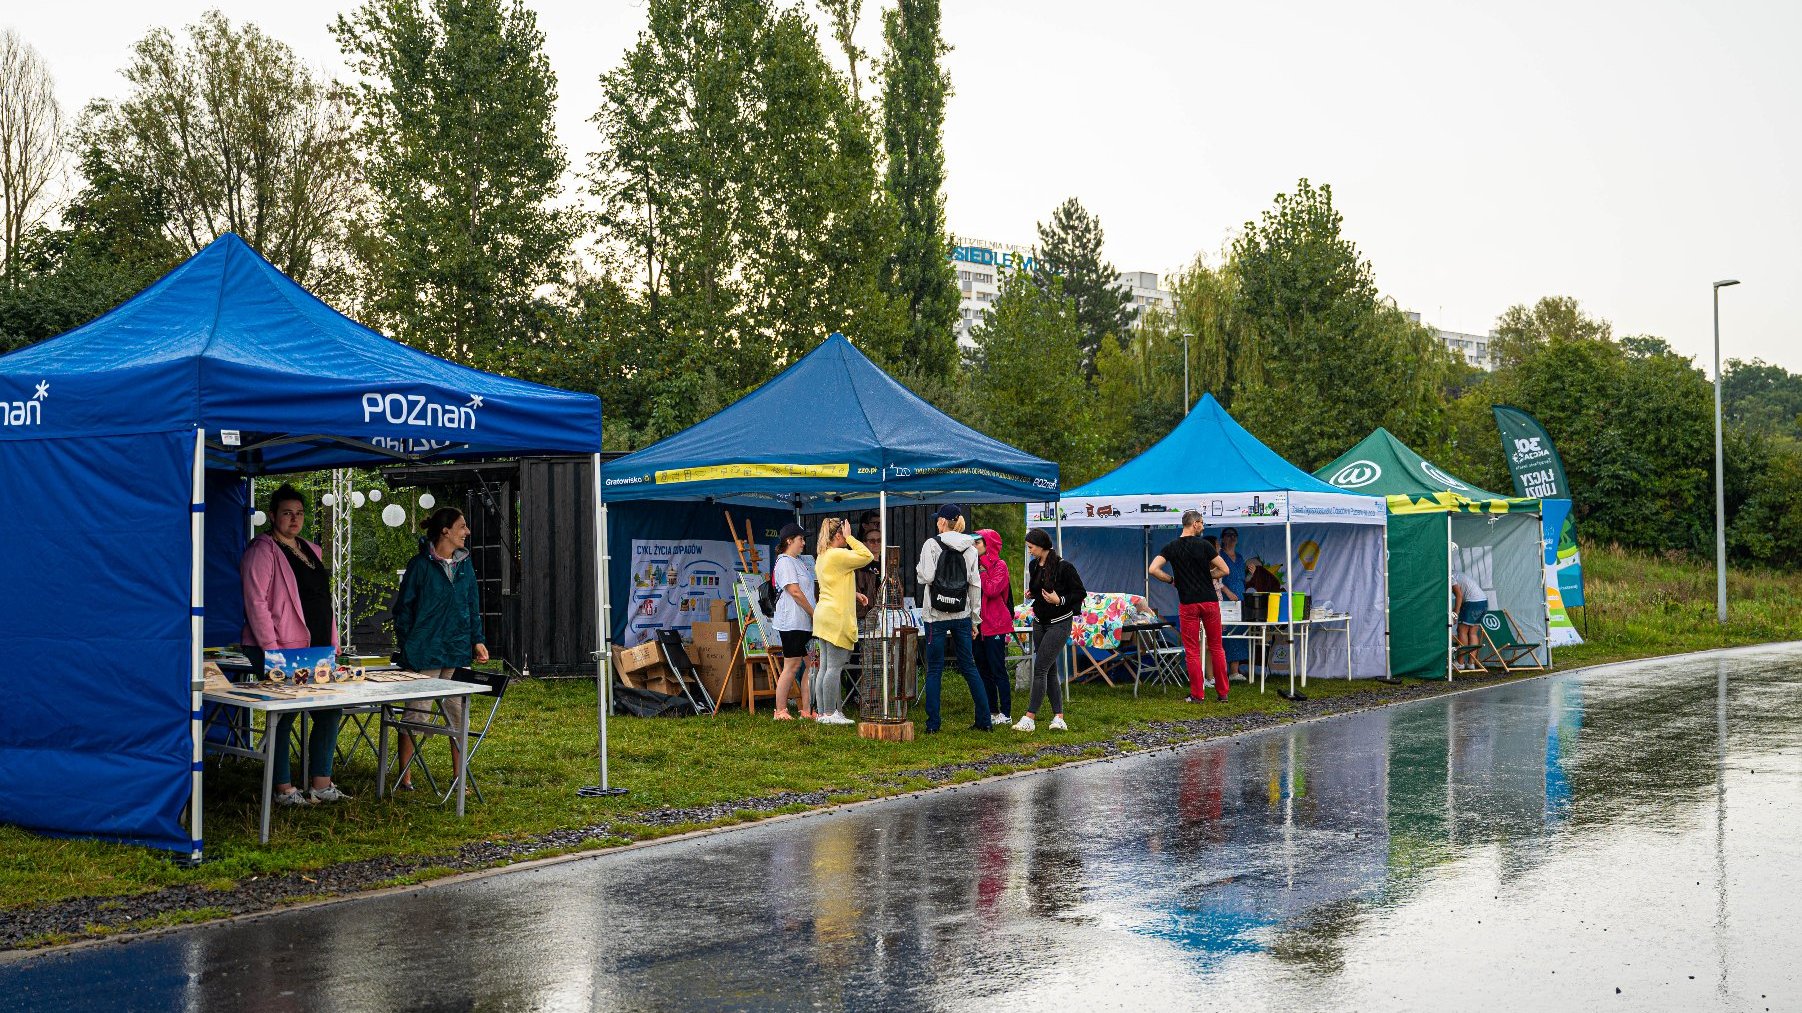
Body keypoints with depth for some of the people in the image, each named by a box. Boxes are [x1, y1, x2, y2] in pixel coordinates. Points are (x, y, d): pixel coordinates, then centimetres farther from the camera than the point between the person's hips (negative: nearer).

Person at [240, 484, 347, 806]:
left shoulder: (310, 550, 18)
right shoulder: (263, 551, -7)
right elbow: (256, 602, -13)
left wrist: (332, 643, 15)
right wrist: (271, 648, -19)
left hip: (316, 648, 8)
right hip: (282, 650, -8)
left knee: (331, 710, 7)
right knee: (283, 717, -2)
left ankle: (322, 785, 15)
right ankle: (283, 789, 8)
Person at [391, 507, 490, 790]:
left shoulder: (465, 563, 10)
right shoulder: (421, 564, -6)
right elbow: (404, 607, -2)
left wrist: (478, 640, 7)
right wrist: (405, 647, -5)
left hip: (458, 651, 5)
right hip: (426, 652, -5)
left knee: (459, 714, 8)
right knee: (417, 713, -1)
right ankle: (405, 776, 9)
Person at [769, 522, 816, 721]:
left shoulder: (801, 562, 20)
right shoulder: (785, 562, -8)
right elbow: (795, 592, -16)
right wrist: (814, 614, -11)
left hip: (806, 623, 9)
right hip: (792, 621, -9)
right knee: (792, 666, -6)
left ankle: (806, 710, 10)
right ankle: (780, 711, 1)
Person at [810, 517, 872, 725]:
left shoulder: (822, 557, 18)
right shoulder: (838, 555, -13)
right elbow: (867, 557, -14)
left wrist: (854, 594, 30)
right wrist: (850, 538, -8)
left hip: (824, 616, 10)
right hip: (836, 617, -10)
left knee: (824, 667, 9)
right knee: (835, 667, -7)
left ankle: (822, 712, 11)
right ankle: (830, 713, -7)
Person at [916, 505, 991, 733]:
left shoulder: (932, 544, -8)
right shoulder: (970, 548, 4)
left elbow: (926, 577, -15)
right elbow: (975, 583, 5)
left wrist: (918, 570, 7)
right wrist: (975, 616, 11)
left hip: (937, 615, -4)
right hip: (962, 615, 4)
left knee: (934, 669, 2)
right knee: (969, 667, 11)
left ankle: (933, 724, 2)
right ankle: (985, 720, 11)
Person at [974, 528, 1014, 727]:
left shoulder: (999, 565, -8)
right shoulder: (977, 564, 14)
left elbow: (992, 590, -22)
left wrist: (981, 572, -14)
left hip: (995, 625, -8)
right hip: (979, 625, 8)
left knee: (998, 670, -5)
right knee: (983, 670, 10)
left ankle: (1006, 714, -1)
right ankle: (992, 711, 17)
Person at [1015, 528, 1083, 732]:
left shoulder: (1063, 566, -15)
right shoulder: (1033, 566, 6)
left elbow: (1081, 593, -10)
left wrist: (1060, 600, -22)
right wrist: (1030, 594, 1)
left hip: (1059, 624, -8)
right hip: (1039, 622, 8)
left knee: (1040, 668, -12)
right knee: (1050, 671, 7)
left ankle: (1029, 717, -11)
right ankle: (1058, 717, 11)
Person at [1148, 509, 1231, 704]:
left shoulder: (1171, 547, 0)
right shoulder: (1203, 544, -6)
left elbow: (1153, 569, -10)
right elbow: (1224, 570, -5)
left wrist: (1171, 579, 4)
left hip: (1187, 604, 0)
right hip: (1209, 600, 0)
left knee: (1192, 651, 5)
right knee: (1216, 647, 10)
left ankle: (1197, 694, 5)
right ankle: (1222, 693, 13)